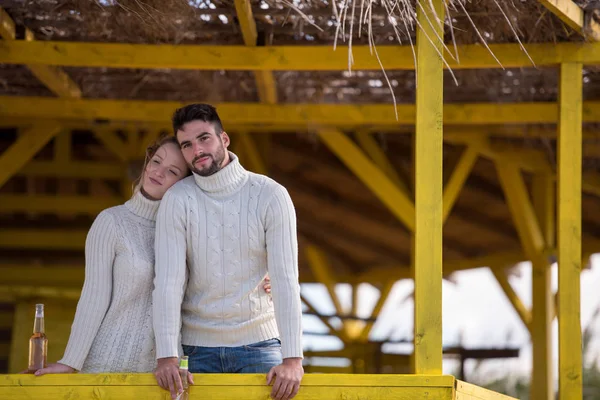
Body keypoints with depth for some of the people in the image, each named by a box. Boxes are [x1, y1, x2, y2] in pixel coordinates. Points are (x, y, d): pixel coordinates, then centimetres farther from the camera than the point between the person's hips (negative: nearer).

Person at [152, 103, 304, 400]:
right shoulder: (177, 200, -5)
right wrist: (167, 356, -21)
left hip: (259, 342, 0)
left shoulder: (271, 195, -6)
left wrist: (293, 359, -20)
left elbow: (285, 279, -12)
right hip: (198, 346, 0)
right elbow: (168, 281, -11)